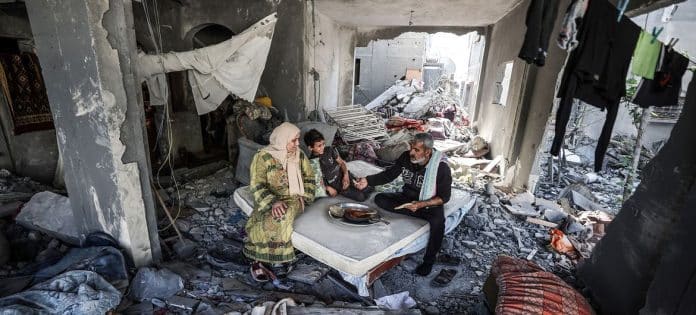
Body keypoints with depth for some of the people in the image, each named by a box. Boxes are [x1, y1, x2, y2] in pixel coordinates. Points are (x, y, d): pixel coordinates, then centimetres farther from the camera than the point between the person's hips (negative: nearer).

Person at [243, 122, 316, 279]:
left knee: (283, 217, -31)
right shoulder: (263, 156, -8)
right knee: (273, 221, -33)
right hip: (269, 201, -2)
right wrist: (273, 202, -28)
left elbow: (309, 178, 14)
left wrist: (304, 196, -4)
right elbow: (257, 186, -13)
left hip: (293, 200, 2)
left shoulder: (299, 155, 6)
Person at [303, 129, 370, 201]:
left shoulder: (329, 150, 0)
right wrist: (328, 188, -17)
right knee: (361, 197, -18)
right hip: (335, 185, -4)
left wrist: (346, 175, -11)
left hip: (343, 176, 4)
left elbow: (341, 162, 6)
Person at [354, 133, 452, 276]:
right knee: (380, 199, -14)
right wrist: (367, 181, -21)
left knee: (437, 222, -35)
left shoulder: (442, 168, -23)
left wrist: (422, 204, -33)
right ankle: (421, 215, -14)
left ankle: (429, 260, -10)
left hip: (430, 203, -4)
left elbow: (444, 197, -17)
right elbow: (389, 174, -5)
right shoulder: (406, 157, -13)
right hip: (408, 197, 5)